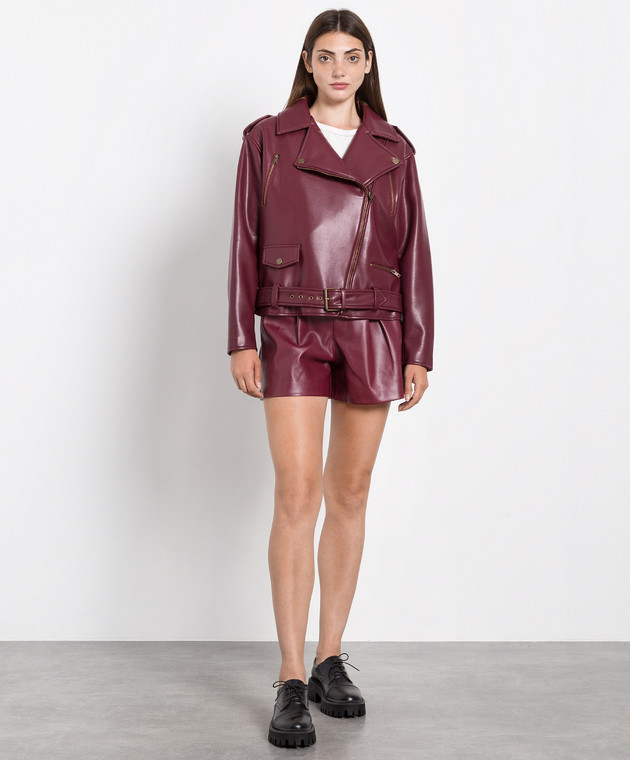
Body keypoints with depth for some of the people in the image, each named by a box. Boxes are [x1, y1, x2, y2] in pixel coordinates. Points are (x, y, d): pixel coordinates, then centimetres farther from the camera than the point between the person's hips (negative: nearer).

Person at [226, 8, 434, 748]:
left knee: (350, 496, 6)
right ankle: (291, 684, -3)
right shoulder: (266, 139, 5)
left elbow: (412, 253, 7)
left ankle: (331, 663, 19)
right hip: (292, 333, -2)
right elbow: (245, 242, 2)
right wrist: (240, 340, -5)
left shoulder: (393, 149, 9)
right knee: (298, 495, -11)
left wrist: (418, 352, 2)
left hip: (372, 333, 3)